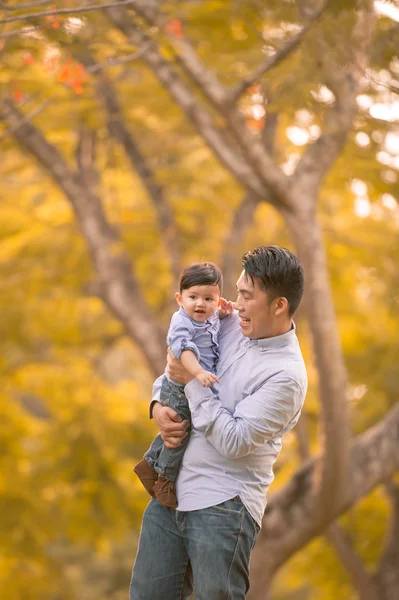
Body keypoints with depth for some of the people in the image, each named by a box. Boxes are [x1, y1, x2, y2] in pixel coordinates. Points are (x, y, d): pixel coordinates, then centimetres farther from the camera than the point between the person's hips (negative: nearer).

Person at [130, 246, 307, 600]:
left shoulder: (286, 376, -15)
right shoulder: (231, 325, 6)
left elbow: (235, 441, -20)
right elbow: (177, 357, 23)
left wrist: (191, 383, -12)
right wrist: (159, 404, 4)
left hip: (223, 507, -7)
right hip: (171, 492, 7)